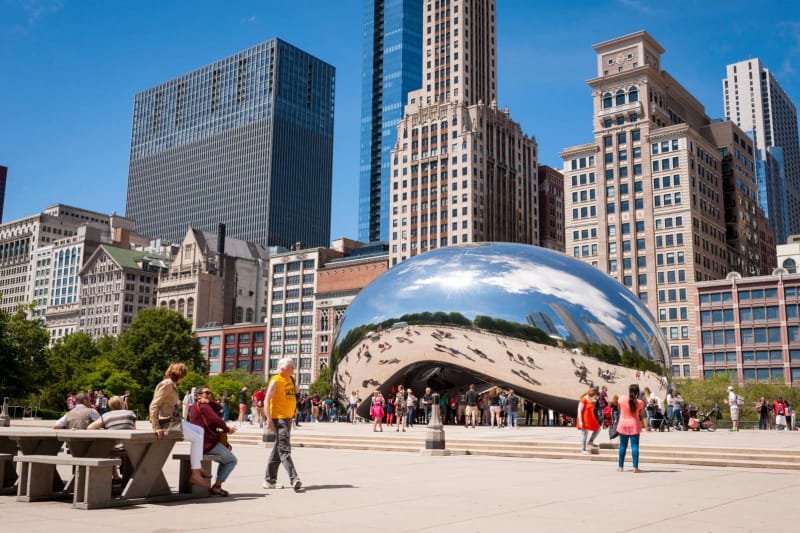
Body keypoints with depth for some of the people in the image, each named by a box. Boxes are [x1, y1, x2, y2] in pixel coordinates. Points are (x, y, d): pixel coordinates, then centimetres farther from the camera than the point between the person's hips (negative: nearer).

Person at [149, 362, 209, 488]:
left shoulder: (172, 385, 15)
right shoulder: (167, 384, -14)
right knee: (197, 438, -11)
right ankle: (195, 476, -11)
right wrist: (156, 427, -23)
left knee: (199, 430, 14)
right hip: (167, 423, -10)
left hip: (173, 420, 10)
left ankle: (197, 467, 13)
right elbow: (154, 406, -21)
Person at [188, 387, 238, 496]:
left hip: (200, 444, 10)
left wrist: (209, 401, -7)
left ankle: (217, 485, 21)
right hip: (208, 443, -10)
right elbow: (217, 421, -20)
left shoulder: (196, 406, 18)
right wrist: (227, 429, -3)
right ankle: (217, 486, -1)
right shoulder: (203, 406, -13)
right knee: (232, 460, 3)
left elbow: (219, 407, 11)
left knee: (225, 460, 27)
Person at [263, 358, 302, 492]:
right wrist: (269, 419, -23)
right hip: (278, 418, -9)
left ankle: (270, 480, 22)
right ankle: (294, 479, -22)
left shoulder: (291, 379, 14)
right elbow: (267, 400, -16)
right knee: (284, 449, -14)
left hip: (288, 418, 9)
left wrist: (296, 390, 11)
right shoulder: (275, 381, -10)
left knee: (278, 449, 14)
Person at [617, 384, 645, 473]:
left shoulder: (622, 399, -9)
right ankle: (635, 467, -3)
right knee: (635, 446, 1)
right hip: (634, 425, -2)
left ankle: (620, 467, 15)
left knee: (623, 446, 10)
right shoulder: (639, 402, -10)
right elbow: (640, 413, 5)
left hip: (623, 425, 2)